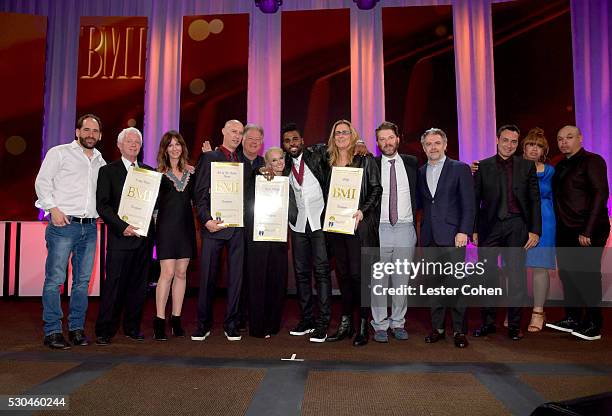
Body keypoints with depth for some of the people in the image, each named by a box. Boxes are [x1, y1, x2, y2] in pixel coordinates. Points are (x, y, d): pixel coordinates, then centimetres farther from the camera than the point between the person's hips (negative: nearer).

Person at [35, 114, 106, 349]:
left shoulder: (100, 162, 17)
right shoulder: (59, 153, 4)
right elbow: (42, 182, -1)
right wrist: (53, 208, -12)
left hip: (90, 227, 5)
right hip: (63, 224, -4)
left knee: (83, 280, 7)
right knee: (55, 279, -4)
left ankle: (76, 328, 16)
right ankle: (52, 331, 4)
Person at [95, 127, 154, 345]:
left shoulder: (149, 171, 15)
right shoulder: (108, 171, 3)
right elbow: (102, 205, -5)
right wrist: (122, 226, -14)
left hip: (144, 236, 4)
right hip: (120, 237, -4)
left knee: (138, 284, 8)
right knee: (114, 283, -2)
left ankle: (132, 327, 20)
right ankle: (105, 331, 9)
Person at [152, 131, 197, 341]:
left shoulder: (191, 172, 11)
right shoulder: (159, 174, 2)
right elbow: (153, 203, 0)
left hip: (186, 226, 4)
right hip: (166, 226, -3)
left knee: (181, 273, 6)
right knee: (167, 272, -8)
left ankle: (176, 319, 16)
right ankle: (159, 321, 3)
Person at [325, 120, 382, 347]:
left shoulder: (365, 160, 1)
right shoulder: (329, 162, 14)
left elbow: (376, 189, -4)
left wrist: (362, 211, -16)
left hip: (359, 224, -5)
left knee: (358, 273, -6)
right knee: (343, 273, 9)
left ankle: (363, 325, 7)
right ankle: (345, 323, 19)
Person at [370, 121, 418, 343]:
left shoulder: (411, 163, 8)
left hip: (405, 228, 2)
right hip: (380, 229, -2)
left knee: (402, 280, 8)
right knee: (379, 280, 1)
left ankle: (398, 323, 21)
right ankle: (380, 325, 13)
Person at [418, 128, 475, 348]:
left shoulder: (460, 169, 2)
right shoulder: (420, 172, 14)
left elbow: (468, 204, -3)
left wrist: (464, 231, -11)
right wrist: (422, 232, -1)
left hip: (452, 235, -4)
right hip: (429, 237, 4)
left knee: (456, 283, -2)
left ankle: (459, 330, 10)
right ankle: (437, 327, 19)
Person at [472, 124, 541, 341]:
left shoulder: (527, 166, 7)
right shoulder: (483, 167, 5)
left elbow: (534, 200, 5)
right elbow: (475, 200, 6)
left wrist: (535, 230, -1)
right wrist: (474, 229, 1)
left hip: (516, 226, 0)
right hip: (490, 226, 0)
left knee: (516, 276, 4)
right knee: (487, 276, 5)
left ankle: (514, 325, 17)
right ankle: (487, 322, 19)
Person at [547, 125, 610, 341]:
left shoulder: (592, 161, -6)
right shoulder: (560, 166, 15)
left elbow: (600, 194, -14)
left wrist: (588, 231, -19)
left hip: (587, 232, -7)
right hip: (565, 231, 7)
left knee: (586, 276, -2)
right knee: (567, 274, 10)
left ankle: (593, 325, 10)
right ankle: (572, 319, 21)